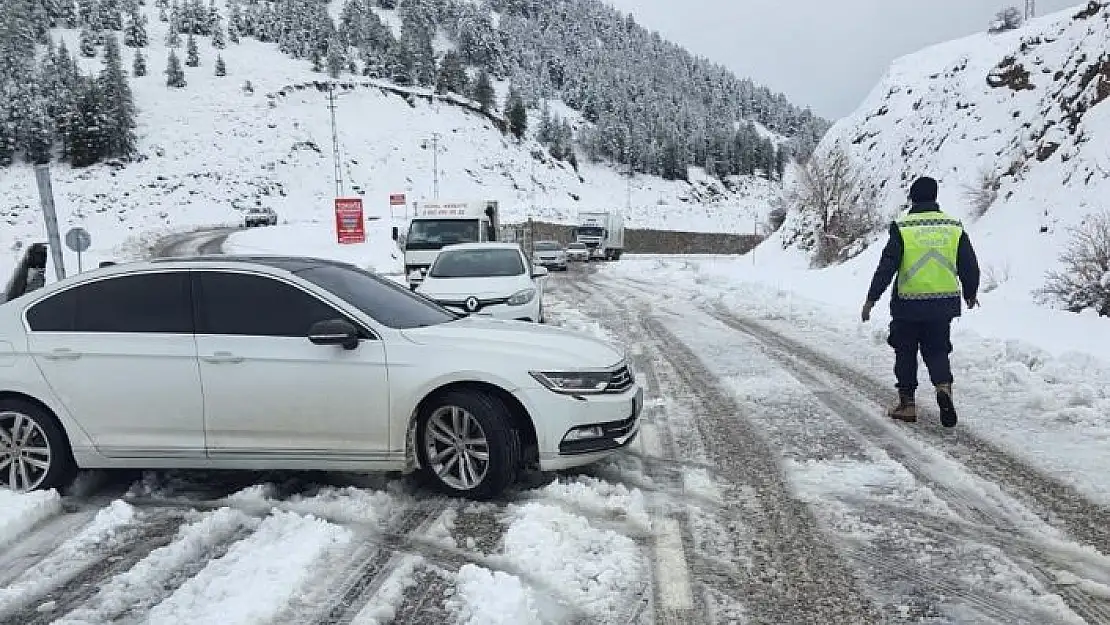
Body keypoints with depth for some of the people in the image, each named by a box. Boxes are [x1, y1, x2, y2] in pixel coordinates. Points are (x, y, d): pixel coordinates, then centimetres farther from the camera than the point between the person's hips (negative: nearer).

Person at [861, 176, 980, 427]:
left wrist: (871, 298, -4)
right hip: (943, 305, 3)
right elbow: (970, 266, 9)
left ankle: (907, 404, 16)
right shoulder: (954, 227, 3)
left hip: (908, 305, -3)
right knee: (937, 350, 16)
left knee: (905, 353, 12)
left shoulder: (902, 228, -9)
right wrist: (971, 293, 26)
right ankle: (943, 386, -11)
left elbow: (886, 267, -11)